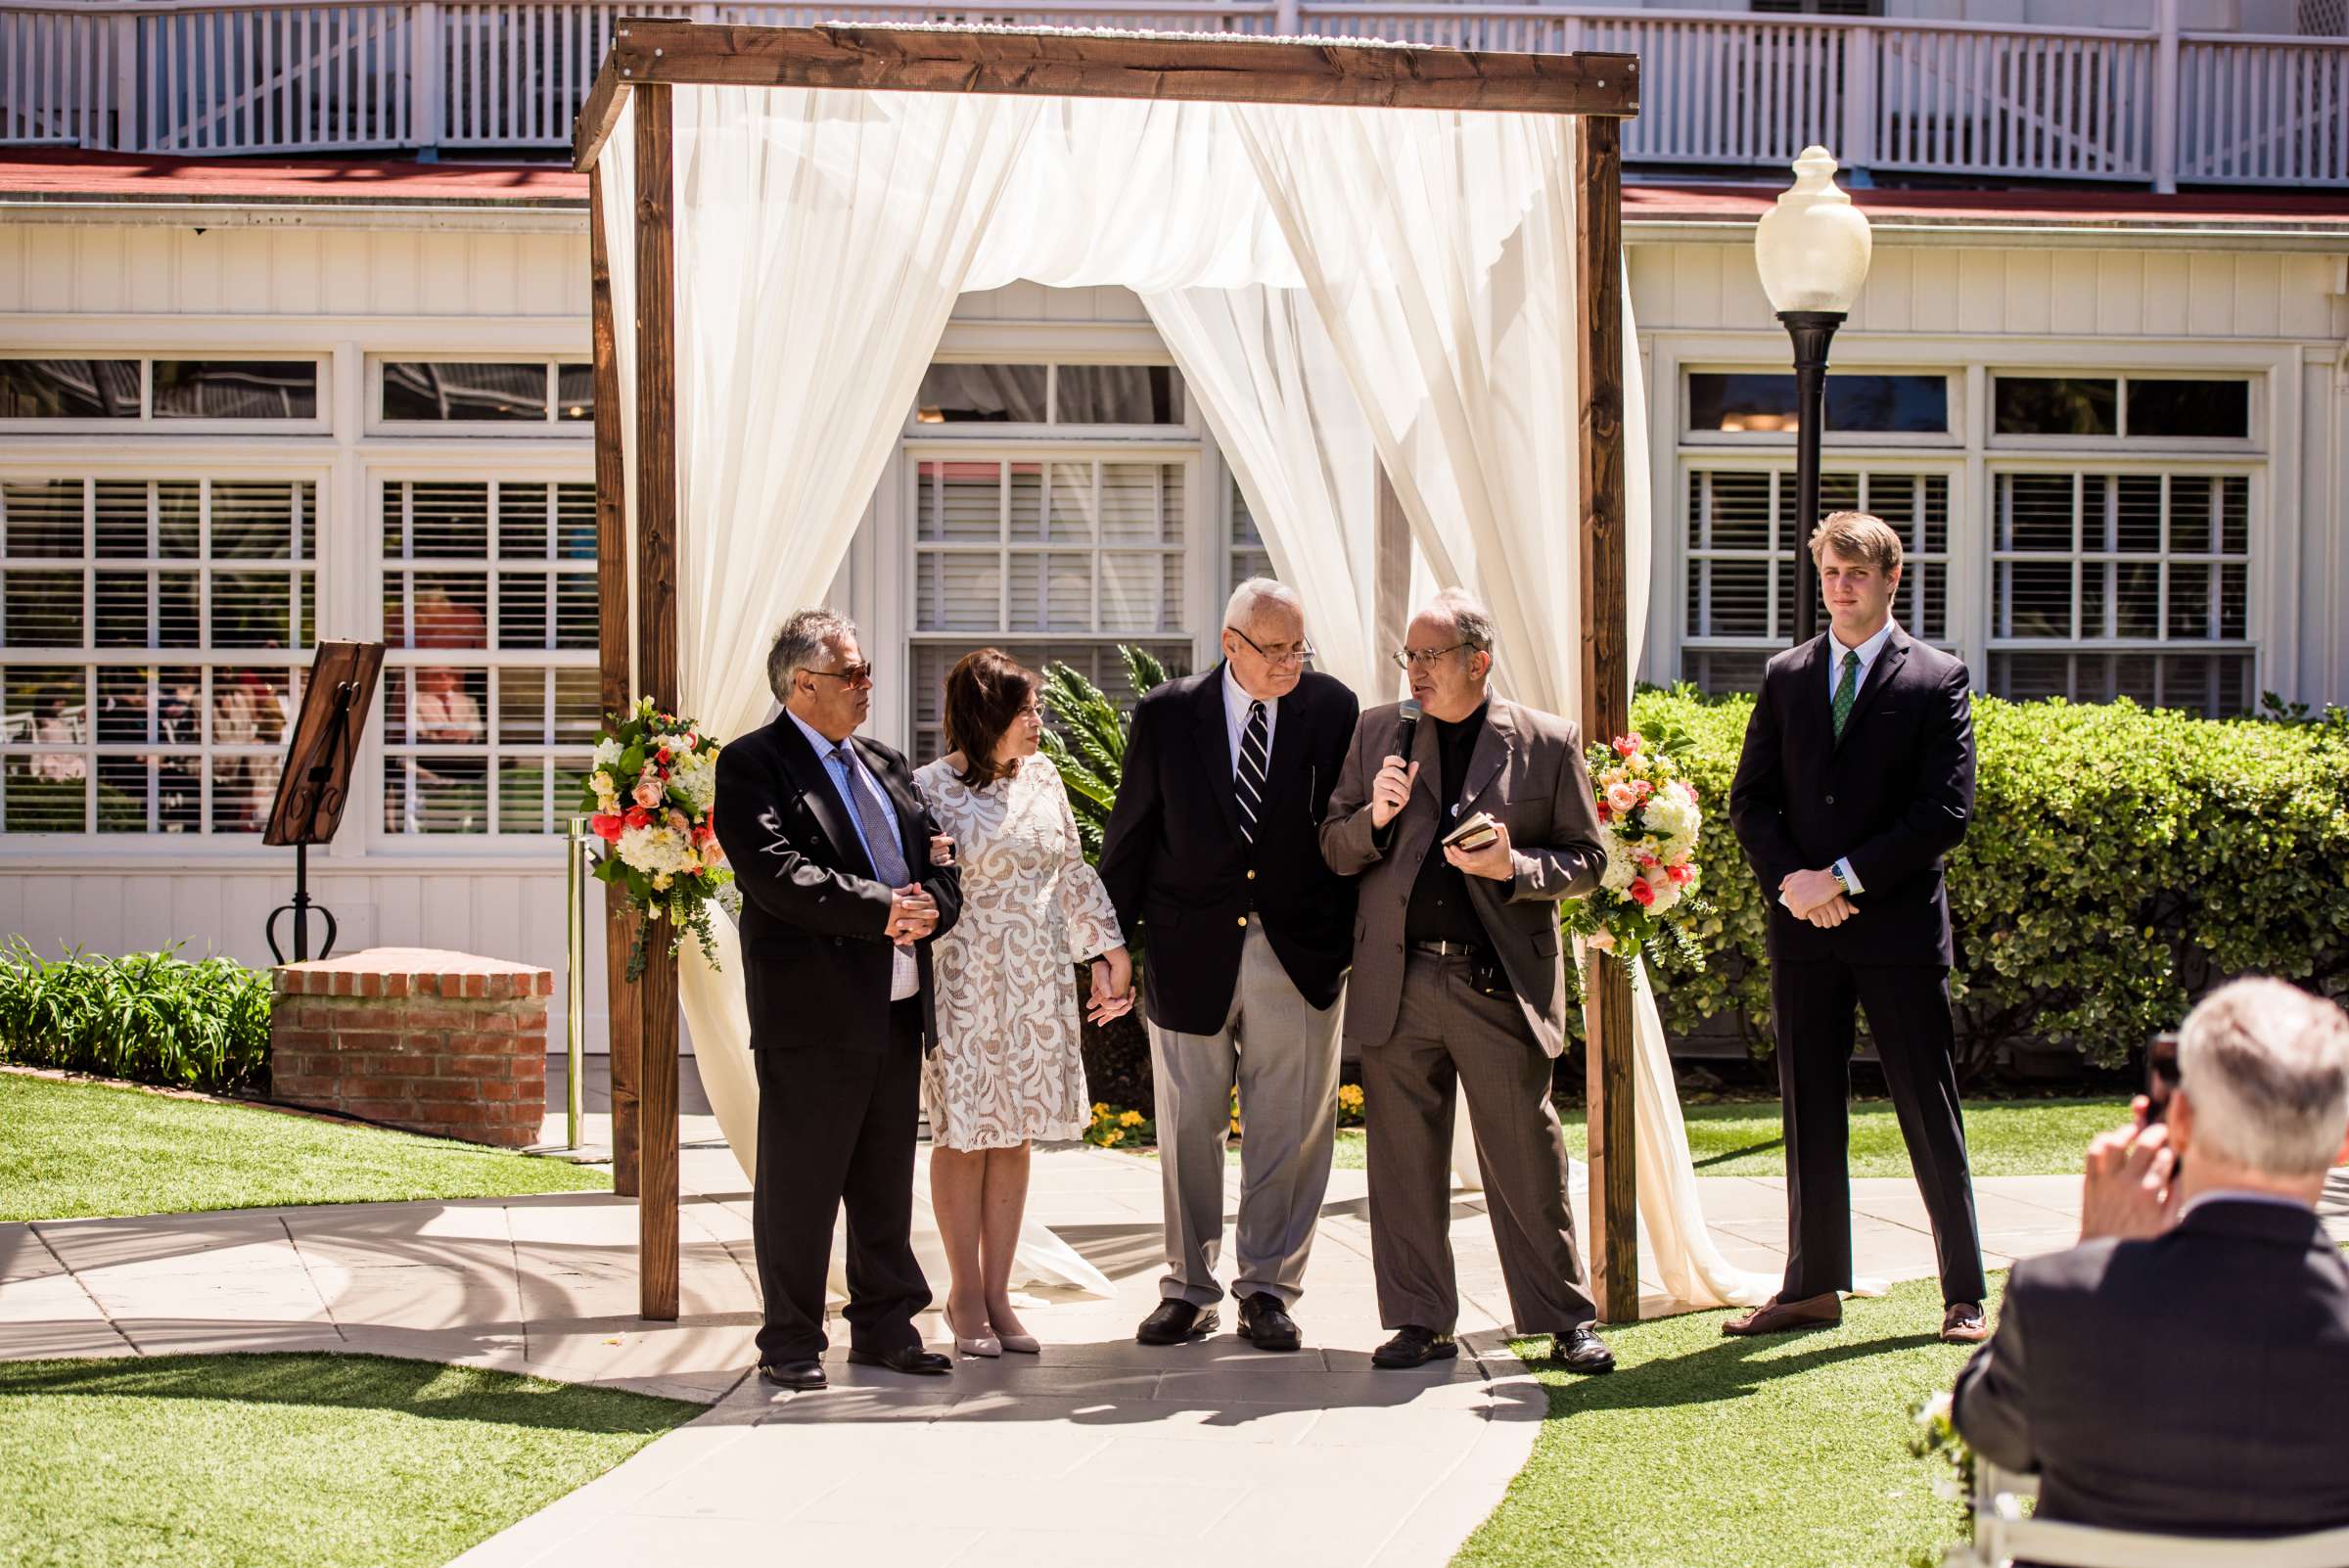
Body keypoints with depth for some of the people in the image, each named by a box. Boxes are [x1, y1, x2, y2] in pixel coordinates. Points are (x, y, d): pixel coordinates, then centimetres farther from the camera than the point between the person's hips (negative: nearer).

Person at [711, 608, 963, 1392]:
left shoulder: (885, 766, 18)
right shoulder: (752, 765, -6)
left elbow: (941, 860, 14)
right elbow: (779, 877, -19)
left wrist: (931, 904, -9)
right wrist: (883, 910, -20)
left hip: (898, 1007, 7)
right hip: (812, 1011, -7)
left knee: (886, 1182, 13)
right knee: (799, 1184, 0)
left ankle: (884, 1326, 23)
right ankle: (791, 1345, 8)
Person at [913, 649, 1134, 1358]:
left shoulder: (1041, 776, 9)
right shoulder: (932, 788, -8)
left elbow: (1072, 870, 14)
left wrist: (1107, 948, 12)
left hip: (1037, 982, 5)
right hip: (965, 981, -5)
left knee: (1014, 1133, 7)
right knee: (965, 1132, 2)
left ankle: (997, 1293, 14)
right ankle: (966, 1295, 13)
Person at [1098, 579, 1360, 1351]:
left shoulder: (1332, 708, -1)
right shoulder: (1167, 714, -2)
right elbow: (1130, 835, 4)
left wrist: (1351, 937, -1)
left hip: (1300, 956, 0)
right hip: (1189, 955, 0)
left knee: (1288, 1132, 4)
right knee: (1188, 1131, 8)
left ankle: (1268, 1290, 16)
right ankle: (1187, 1290, 20)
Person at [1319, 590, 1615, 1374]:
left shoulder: (1548, 743, 4)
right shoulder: (1376, 734, 10)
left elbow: (1587, 860, 6)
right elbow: (1332, 850, 12)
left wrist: (1514, 866, -13)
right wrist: (1374, 817, -9)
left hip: (1501, 985, -2)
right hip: (1397, 981, 2)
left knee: (1528, 1162, 0)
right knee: (1403, 1163, 6)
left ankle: (1567, 1324, 10)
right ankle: (1420, 1323, 16)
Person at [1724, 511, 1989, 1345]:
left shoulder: (1938, 681, -1)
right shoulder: (1785, 678, 11)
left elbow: (1947, 812, -8)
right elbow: (1750, 797, 9)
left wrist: (1844, 877, -13)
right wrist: (1791, 882, -8)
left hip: (1899, 927, -3)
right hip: (1803, 929, 4)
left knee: (1930, 1114, 0)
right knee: (1808, 1113, 8)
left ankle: (1964, 1297, 8)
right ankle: (1812, 1285, 17)